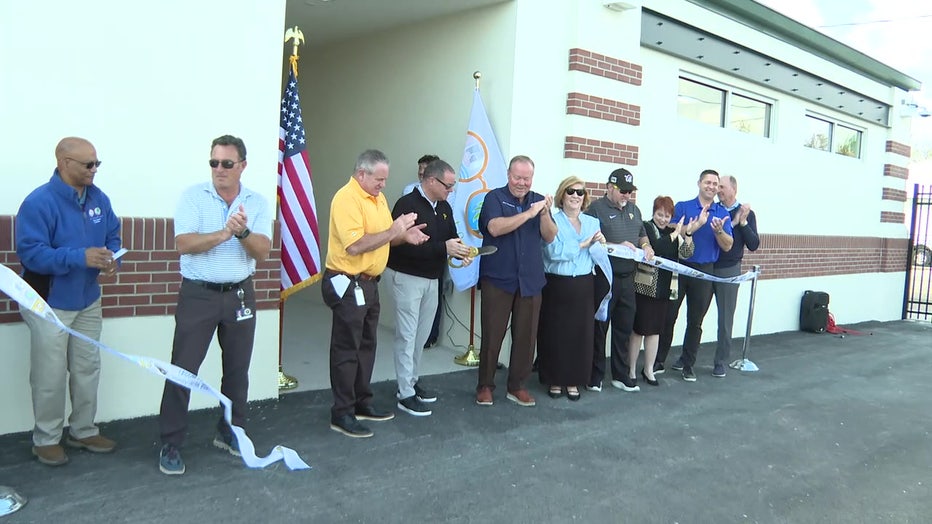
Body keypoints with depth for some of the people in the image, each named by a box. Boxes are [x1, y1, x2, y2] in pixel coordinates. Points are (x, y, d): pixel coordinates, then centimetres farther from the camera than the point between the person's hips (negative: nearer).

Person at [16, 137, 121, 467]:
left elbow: (112, 238, 8)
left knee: (88, 370, 15)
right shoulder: (38, 202, -21)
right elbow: (30, 253, -25)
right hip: (49, 304, -6)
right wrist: (80, 257, -35)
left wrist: (111, 260, -14)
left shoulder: (99, 199, 0)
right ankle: (46, 439, 21)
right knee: (50, 377, 3)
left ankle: (83, 431, 31)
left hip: (88, 301, 7)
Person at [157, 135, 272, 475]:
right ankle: (171, 445, 10)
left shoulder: (257, 203, 3)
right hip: (198, 294, -3)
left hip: (240, 295, 3)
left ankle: (230, 433, 29)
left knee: (237, 369, 12)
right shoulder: (193, 196, -3)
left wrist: (243, 232, -24)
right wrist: (223, 233, -25)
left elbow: (262, 252, -6)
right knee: (183, 369, -1)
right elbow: (184, 244, -14)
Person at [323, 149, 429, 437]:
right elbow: (355, 245, -27)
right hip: (347, 284, -9)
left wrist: (405, 235, -1)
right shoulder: (347, 198, -18)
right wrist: (393, 231, -23)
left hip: (369, 282, 9)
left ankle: (362, 403, 31)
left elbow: (382, 237, 18)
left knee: (366, 346, 17)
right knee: (347, 350, -1)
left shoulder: (378, 197, 11)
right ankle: (342, 414, 10)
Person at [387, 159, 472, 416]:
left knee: (422, 335, 15)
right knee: (407, 336, -1)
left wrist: (461, 252, -10)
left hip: (432, 278, 8)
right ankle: (405, 395, 7)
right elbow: (404, 245, -27)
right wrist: (443, 247, -29)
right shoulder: (407, 205, -18)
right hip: (407, 277, -7)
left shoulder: (444, 207, 7)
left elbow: (452, 237, 13)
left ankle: (411, 381, 29)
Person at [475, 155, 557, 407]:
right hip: (498, 279, -3)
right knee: (492, 335, 1)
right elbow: (495, 228, -19)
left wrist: (545, 214, -15)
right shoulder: (495, 197, -1)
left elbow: (550, 238, 3)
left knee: (526, 336, 6)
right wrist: (529, 213, -22)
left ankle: (517, 386, 19)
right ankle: (485, 386, 15)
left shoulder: (539, 200, 10)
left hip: (530, 280, 4)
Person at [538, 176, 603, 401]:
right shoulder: (552, 220, -4)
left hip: (583, 286, 4)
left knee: (581, 334, 6)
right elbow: (554, 251, -19)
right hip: (557, 285, -4)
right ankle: (554, 380, 17)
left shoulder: (592, 222, 12)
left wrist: (600, 244, -13)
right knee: (555, 334, 3)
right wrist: (582, 244, -13)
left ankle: (573, 380, 20)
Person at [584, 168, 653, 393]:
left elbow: (642, 235, 26)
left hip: (627, 278, 7)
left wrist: (645, 245, 3)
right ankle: (595, 376, 14)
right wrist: (618, 246, -20)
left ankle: (620, 375, 24)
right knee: (599, 327, 2)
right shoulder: (596, 209, -6)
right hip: (604, 278, -6)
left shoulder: (634, 210, 15)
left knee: (624, 327, 13)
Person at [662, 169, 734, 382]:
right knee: (668, 316, 4)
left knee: (695, 321, 8)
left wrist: (718, 230, -17)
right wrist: (697, 225, -20)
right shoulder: (682, 207, 1)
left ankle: (687, 364, 19)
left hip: (704, 271, 2)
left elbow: (727, 246, 2)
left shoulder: (722, 213, 7)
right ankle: (658, 360, 16)